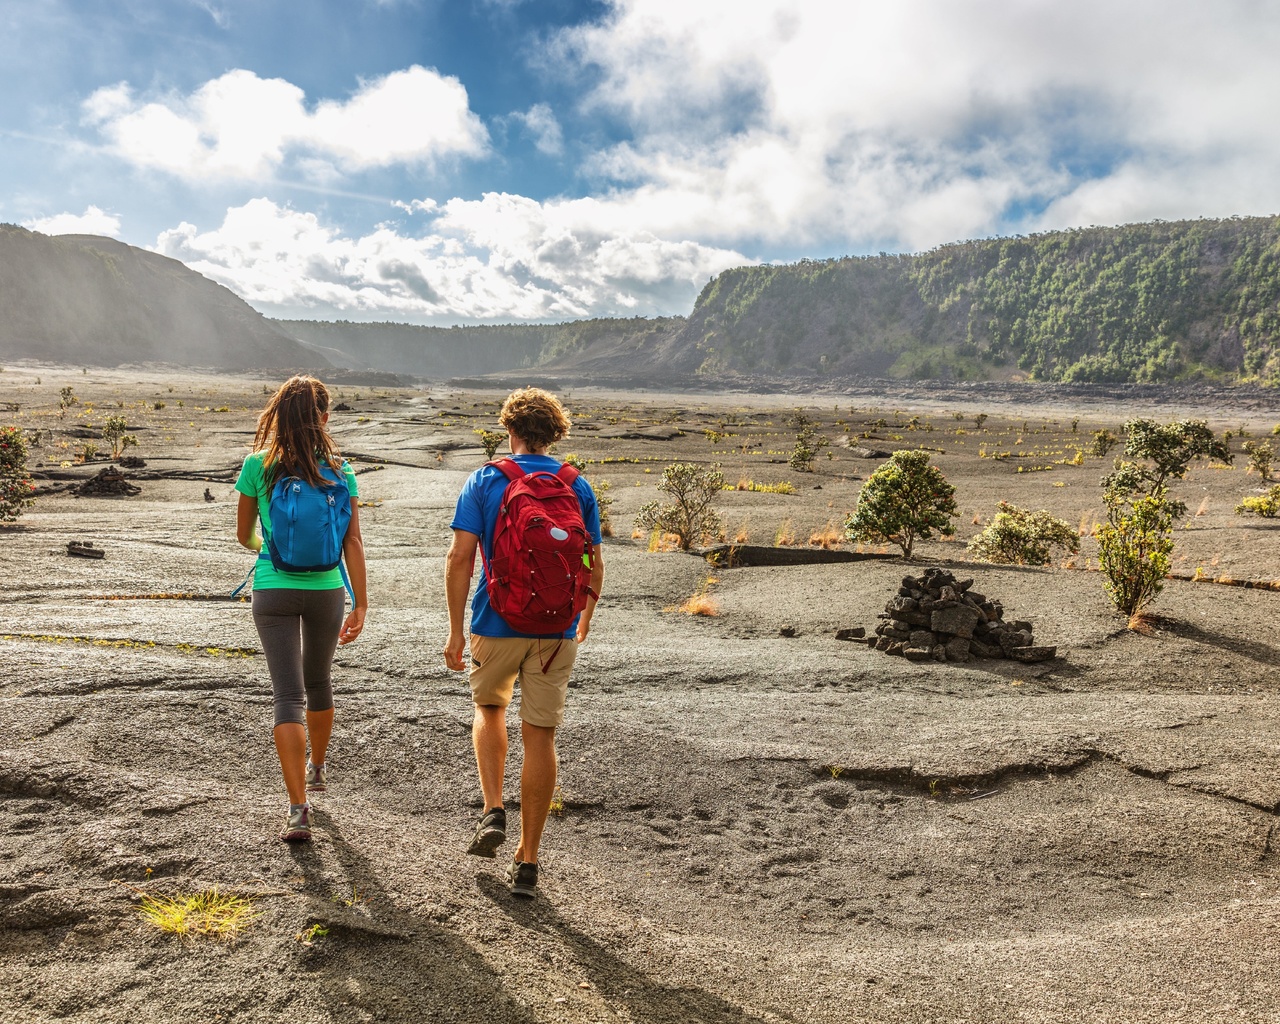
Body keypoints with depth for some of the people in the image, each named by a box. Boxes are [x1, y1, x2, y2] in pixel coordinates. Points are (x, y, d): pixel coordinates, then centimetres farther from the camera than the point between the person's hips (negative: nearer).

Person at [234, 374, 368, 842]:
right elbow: (353, 542, -6)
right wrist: (361, 605, -3)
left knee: (288, 695, 0)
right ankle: (317, 768, 45)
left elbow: (244, 534, 7)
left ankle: (298, 809, -6)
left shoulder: (258, 465, -4)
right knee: (318, 681, 23)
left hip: (273, 590, -1)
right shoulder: (338, 469, -3)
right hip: (326, 589, 2)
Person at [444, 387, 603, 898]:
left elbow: (460, 558, -10)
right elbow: (594, 565, 6)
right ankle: (527, 861, 12)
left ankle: (492, 812, 12)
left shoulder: (484, 481, -3)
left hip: (497, 624, -1)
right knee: (540, 736, 7)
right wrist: (585, 617, 22)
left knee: (489, 708, 26)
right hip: (556, 630, 1)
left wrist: (455, 630, -4)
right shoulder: (578, 487, 3)